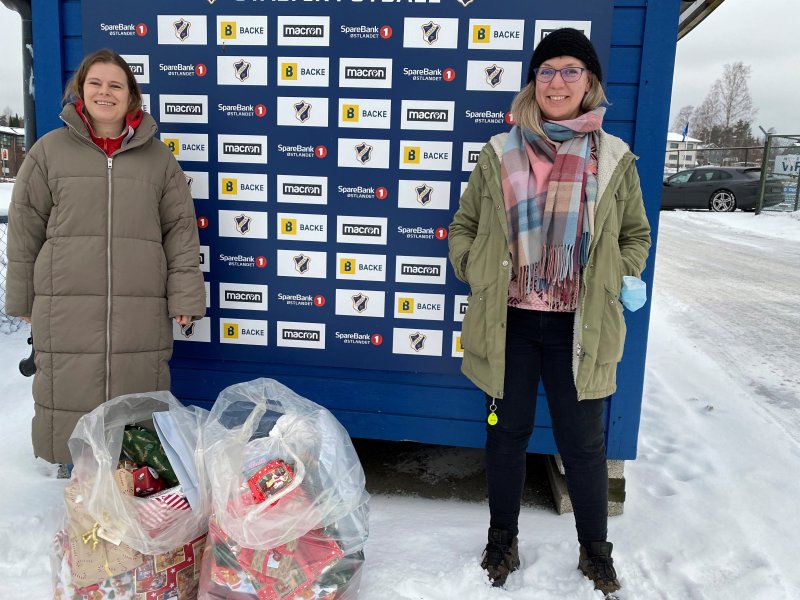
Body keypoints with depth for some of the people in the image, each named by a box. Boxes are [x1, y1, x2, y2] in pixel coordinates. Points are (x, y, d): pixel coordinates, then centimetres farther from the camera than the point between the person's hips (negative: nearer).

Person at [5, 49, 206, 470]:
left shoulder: (157, 157, 9)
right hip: (67, 305, 0)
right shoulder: (50, 150, 8)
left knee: (136, 396, 5)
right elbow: (24, 229, 9)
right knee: (73, 391, 5)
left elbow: (180, 229, 6)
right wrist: (22, 299, 9)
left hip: (140, 309, 0)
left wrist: (185, 297, -1)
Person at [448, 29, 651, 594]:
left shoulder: (614, 158, 2)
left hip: (579, 328, 0)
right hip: (508, 323, 1)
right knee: (507, 433, 14)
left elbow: (636, 236, 13)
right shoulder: (500, 154, 2)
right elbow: (463, 227, 10)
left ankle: (596, 550, 34)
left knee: (583, 443, 10)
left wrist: (610, 282, 1)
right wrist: (477, 272, -4)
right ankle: (502, 541, 35)